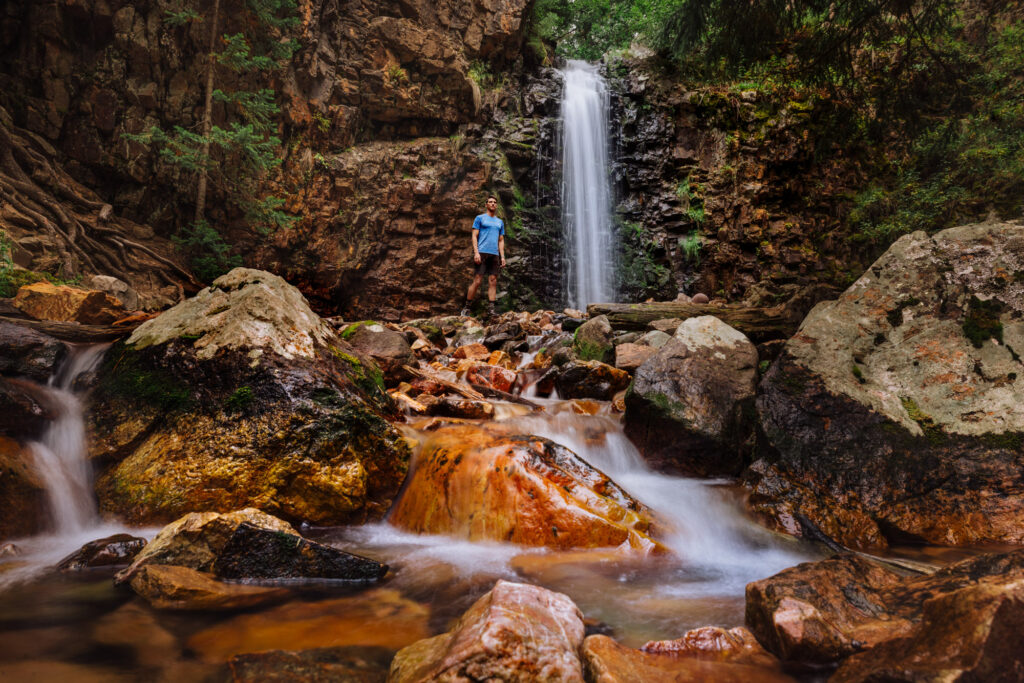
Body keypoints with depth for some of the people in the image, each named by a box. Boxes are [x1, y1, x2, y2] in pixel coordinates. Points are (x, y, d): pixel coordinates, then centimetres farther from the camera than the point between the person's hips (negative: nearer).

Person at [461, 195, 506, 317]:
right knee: (477, 281, -10)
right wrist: (476, 252, -12)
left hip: (494, 254, 5)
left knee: (493, 281, -2)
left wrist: (502, 256, 9)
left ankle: (491, 309, -2)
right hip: (482, 252, -5)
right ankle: (466, 307, -3)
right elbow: (474, 236, 0)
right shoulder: (480, 218, 7)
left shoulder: (500, 222, 21)